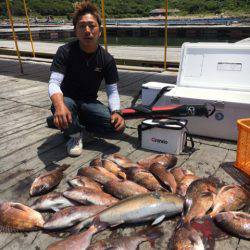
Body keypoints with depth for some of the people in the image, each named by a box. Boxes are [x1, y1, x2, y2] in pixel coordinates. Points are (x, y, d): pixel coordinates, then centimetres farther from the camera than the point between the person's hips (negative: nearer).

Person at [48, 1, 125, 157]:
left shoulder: (107, 59, -8)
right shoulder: (65, 52, -15)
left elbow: (112, 91, -6)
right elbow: (54, 83, -24)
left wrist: (116, 112, -27)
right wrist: (60, 105, -47)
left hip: (89, 103, 2)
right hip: (67, 100, -2)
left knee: (118, 126, -20)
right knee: (64, 106, -40)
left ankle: (76, 125, 4)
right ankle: (75, 134, -5)